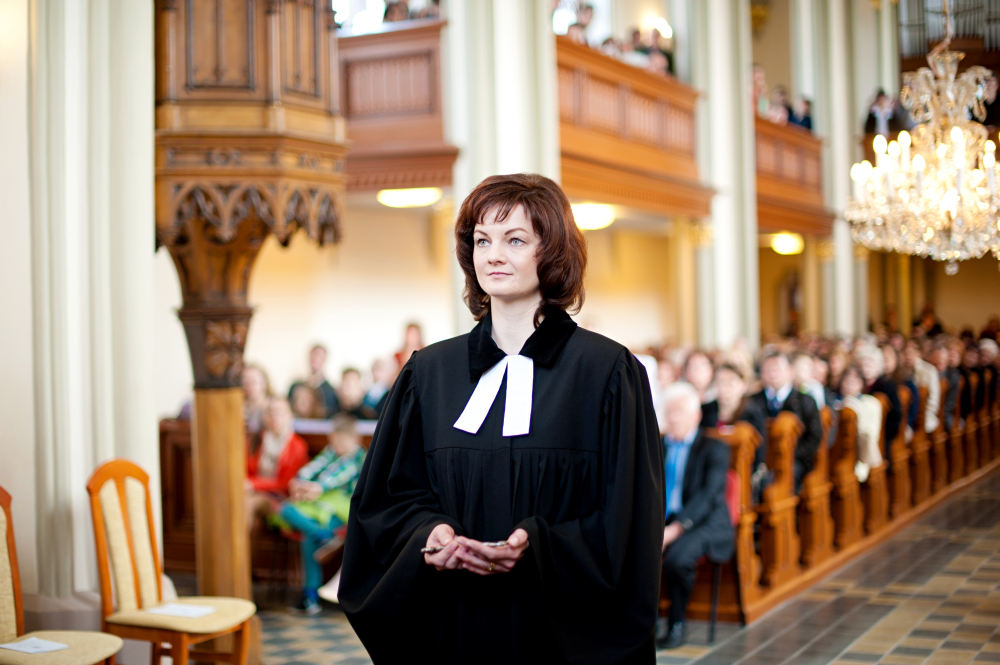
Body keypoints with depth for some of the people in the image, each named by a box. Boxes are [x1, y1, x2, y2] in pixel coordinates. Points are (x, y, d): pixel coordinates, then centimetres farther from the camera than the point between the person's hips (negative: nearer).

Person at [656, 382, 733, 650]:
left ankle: (676, 625, -11)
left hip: (705, 523, -4)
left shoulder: (714, 449, 0)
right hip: (663, 520, 5)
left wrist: (675, 529, -24)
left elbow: (708, 495, -13)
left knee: (677, 558, -35)